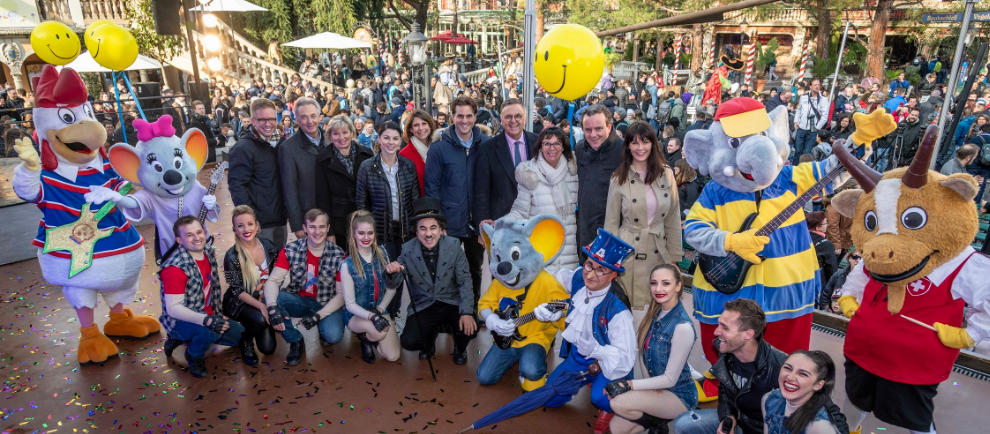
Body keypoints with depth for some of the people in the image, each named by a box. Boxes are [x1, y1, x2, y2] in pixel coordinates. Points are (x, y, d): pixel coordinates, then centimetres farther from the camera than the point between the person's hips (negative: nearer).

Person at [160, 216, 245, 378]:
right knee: (210, 331, -35)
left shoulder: (208, 252, 0)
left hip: (207, 315, 8)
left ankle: (188, 338, 15)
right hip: (180, 321, -8)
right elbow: (173, 308, -26)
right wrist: (208, 321, -34)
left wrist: (218, 314, 7)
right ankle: (194, 356, -1)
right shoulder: (175, 267, -24)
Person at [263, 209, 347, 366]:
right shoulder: (290, 250, -7)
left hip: (326, 304, -2)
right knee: (270, 298, -26)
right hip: (298, 301, 2)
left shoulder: (338, 255, -12)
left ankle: (323, 326, 11)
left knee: (333, 335, -29)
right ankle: (295, 341, -5)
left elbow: (342, 294, -11)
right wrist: (272, 307, -33)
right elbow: (272, 281, -14)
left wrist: (317, 315, -22)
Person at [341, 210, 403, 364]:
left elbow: (392, 288, 3)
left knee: (393, 356, -10)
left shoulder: (382, 254, -4)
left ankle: (370, 338, 19)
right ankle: (364, 337, 1)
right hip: (356, 314, -4)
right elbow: (350, 304, -14)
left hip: (379, 310, 4)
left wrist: (380, 310, -12)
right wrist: (372, 316, -30)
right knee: (379, 332, -36)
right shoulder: (348, 265, -15)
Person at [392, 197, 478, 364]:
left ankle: (460, 348, 14)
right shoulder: (408, 249, -8)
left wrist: (467, 312, -20)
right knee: (409, 342, -19)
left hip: (451, 303, -1)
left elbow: (464, 280, -8)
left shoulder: (453, 245, -10)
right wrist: (392, 271, -28)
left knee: (470, 329, -26)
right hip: (423, 307, 1)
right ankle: (431, 336, 20)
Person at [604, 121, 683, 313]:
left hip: (659, 252, 2)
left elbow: (673, 220, 8)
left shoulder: (666, 174, 4)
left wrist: (674, 257, 6)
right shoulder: (619, 178, -2)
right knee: (630, 307, 2)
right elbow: (611, 222, 0)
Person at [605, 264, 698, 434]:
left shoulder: (683, 327, -26)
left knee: (618, 402, -25)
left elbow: (670, 379, -22)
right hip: (658, 387, 7)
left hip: (679, 395, -7)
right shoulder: (656, 313, -2)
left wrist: (629, 385, -22)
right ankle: (658, 417, 13)